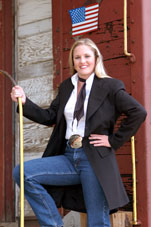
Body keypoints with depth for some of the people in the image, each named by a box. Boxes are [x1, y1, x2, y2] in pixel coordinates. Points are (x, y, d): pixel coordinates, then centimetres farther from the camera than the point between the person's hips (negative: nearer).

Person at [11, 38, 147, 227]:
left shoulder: (109, 86, -2)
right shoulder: (66, 87, 16)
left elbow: (138, 113, -7)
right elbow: (50, 117, 15)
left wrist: (114, 141, -8)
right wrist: (24, 102, 2)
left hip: (95, 160, -5)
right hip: (69, 157, 6)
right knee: (22, 173, -11)